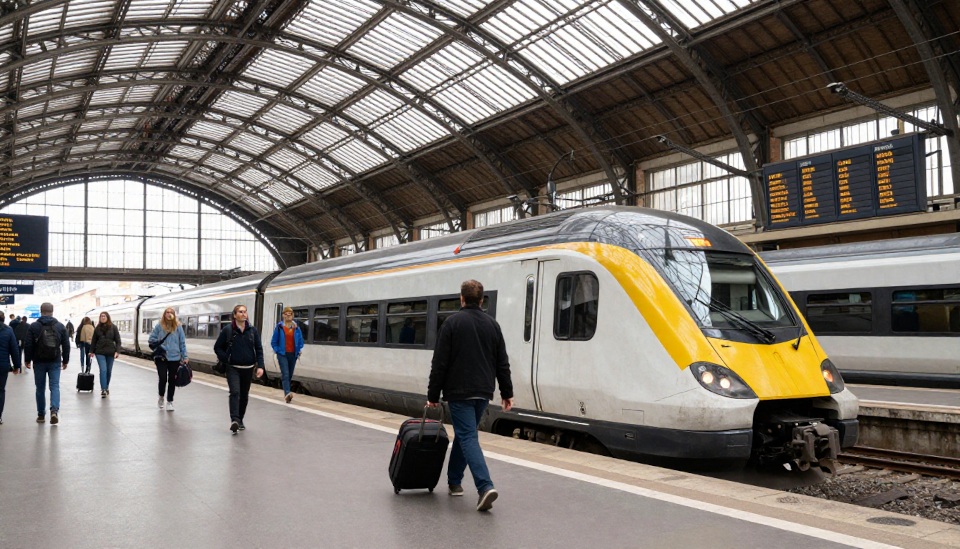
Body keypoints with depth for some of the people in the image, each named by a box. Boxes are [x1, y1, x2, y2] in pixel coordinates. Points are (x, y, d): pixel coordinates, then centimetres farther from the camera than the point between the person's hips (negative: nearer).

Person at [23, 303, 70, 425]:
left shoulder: (34, 326, -4)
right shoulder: (60, 326, 1)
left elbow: (28, 345, -5)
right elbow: (66, 345, 4)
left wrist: (27, 360, 5)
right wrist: (65, 360, 12)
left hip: (39, 362, 0)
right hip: (55, 362, 0)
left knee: (40, 388, 10)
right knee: (55, 386, 1)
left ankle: (41, 414, 16)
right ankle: (54, 410, -19)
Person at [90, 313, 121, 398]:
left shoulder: (113, 328, 2)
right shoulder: (98, 328, 8)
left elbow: (118, 340, 2)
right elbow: (93, 341, 15)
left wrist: (117, 351, -8)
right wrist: (91, 351, 12)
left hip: (110, 352, 0)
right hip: (100, 352, 0)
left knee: (109, 371, 8)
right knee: (103, 370, -12)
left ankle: (106, 387, 25)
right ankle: (103, 389, -15)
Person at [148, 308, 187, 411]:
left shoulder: (178, 327, 1)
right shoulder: (159, 326, 0)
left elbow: (182, 343, 4)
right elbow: (151, 339, 6)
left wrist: (185, 357, 2)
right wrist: (158, 349, -8)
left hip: (175, 358, 1)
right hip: (161, 358, -1)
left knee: (172, 380, 6)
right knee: (163, 379, -7)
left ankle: (170, 401, 20)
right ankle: (161, 397, 22)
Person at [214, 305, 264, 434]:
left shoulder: (252, 330, 4)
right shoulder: (227, 330, -3)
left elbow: (259, 349, 6)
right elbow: (217, 347, 5)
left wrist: (260, 366, -3)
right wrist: (226, 360, -6)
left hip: (248, 369, 3)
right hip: (233, 368, -3)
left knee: (244, 395, 11)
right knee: (235, 392, -20)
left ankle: (240, 420, 25)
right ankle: (234, 420, -28)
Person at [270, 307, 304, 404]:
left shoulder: (296, 327, 7)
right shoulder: (279, 327, -1)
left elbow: (300, 341, 15)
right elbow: (274, 342, 5)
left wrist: (298, 351, 5)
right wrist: (277, 351, -2)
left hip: (293, 354, 3)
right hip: (282, 354, -3)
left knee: (290, 375, 10)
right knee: (285, 374, -16)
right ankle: (287, 394, -27)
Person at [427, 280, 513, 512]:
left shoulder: (452, 323, -6)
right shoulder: (492, 324, 8)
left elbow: (440, 363, -9)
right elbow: (502, 364, 8)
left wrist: (433, 395, -3)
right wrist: (507, 393, 14)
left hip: (459, 392, -5)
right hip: (483, 392, 5)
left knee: (468, 437, -7)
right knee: (464, 434, 20)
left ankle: (485, 486, -21)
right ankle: (454, 482, 27)